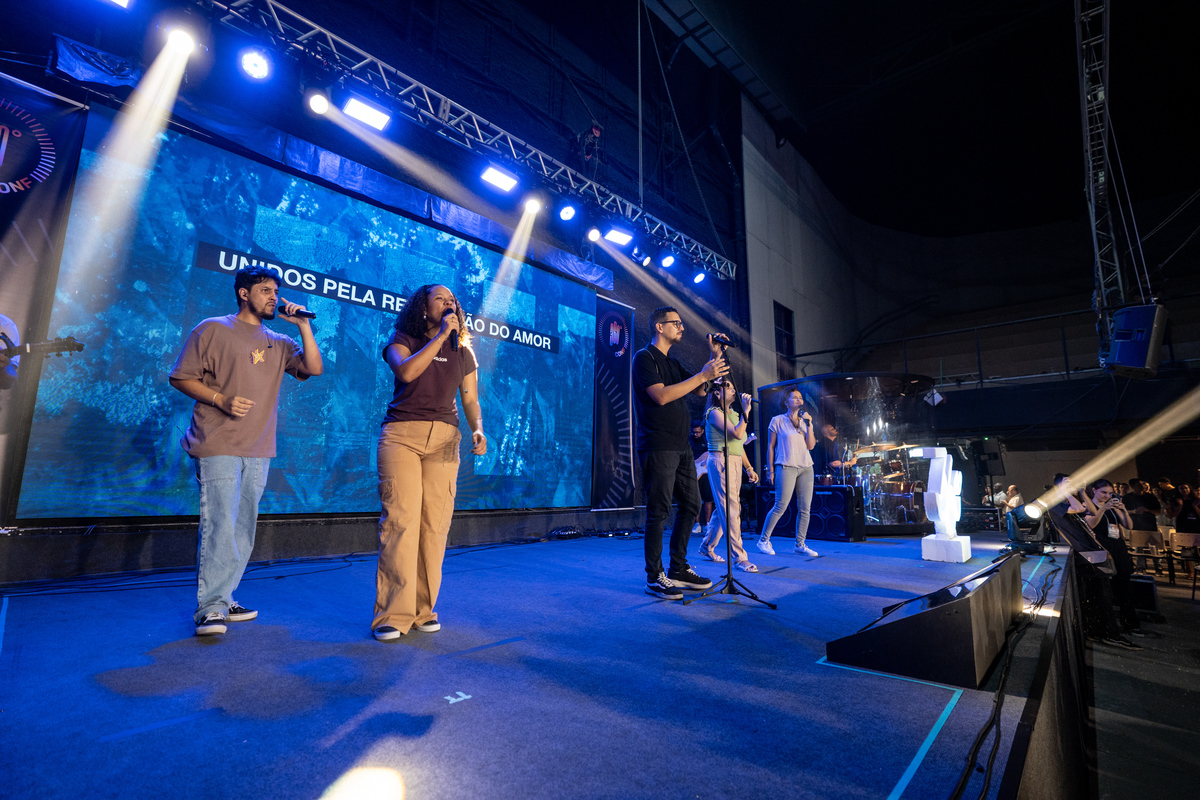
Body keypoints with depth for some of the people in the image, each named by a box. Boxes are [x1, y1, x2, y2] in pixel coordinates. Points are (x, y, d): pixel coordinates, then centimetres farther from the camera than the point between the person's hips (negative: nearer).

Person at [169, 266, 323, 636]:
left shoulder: (278, 343, 17)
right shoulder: (213, 329, 5)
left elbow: (314, 368, 3)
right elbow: (181, 377, 2)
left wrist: (304, 326, -1)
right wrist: (221, 400, -13)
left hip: (258, 450, 5)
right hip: (218, 446, -5)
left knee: (243, 529, 8)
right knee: (220, 526, -10)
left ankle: (223, 600, 19)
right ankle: (210, 608, -2)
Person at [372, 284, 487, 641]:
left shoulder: (462, 353, 18)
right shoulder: (402, 340, 10)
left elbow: (471, 400, 14)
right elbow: (406, 372, -13)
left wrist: (478, 430, -5)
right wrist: (441, 335, -10)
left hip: (444, 439, 3)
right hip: (401, 434, -2)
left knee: (435, 524, -2)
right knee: (400, 520, -10)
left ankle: (424, 610, 10)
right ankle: (392, 614, -2)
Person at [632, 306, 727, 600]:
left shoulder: (673, 363, 22)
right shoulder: (645, 357, -4)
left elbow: (699, 391, 19)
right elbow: (661, 396, -18)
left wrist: (714, 357, 10)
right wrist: (703, 374, -16)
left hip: (680, 446, 9)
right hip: (658, 447, -9)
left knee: (691, 505, 10)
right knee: (659, 511, -6)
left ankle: (679, 569, 20)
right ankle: (654, 577, 3)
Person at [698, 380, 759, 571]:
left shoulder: (733, 414, 18)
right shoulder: (714, 412, -8)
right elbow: (737, 434, -20)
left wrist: (749, 468, 17)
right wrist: (745, 411, -11)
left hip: (735, 463, 9)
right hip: (721, 461, -9)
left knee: (723, 508, 12)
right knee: (731, 510, -10)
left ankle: (707, 547, 25)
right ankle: (740, 558, -8)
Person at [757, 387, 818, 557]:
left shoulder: (805, 421, 14)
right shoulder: (777, 421, 1)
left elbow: (811, 445, 4)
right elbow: (770, 447, 1)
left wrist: (809, 424, -5)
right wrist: (771, 470, -2)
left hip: (806, 468, 5)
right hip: (786, 467, -5)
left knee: (805, 508, 3)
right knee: (780, 506, -8)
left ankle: (800, 544, 14)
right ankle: (763, 540, 5)